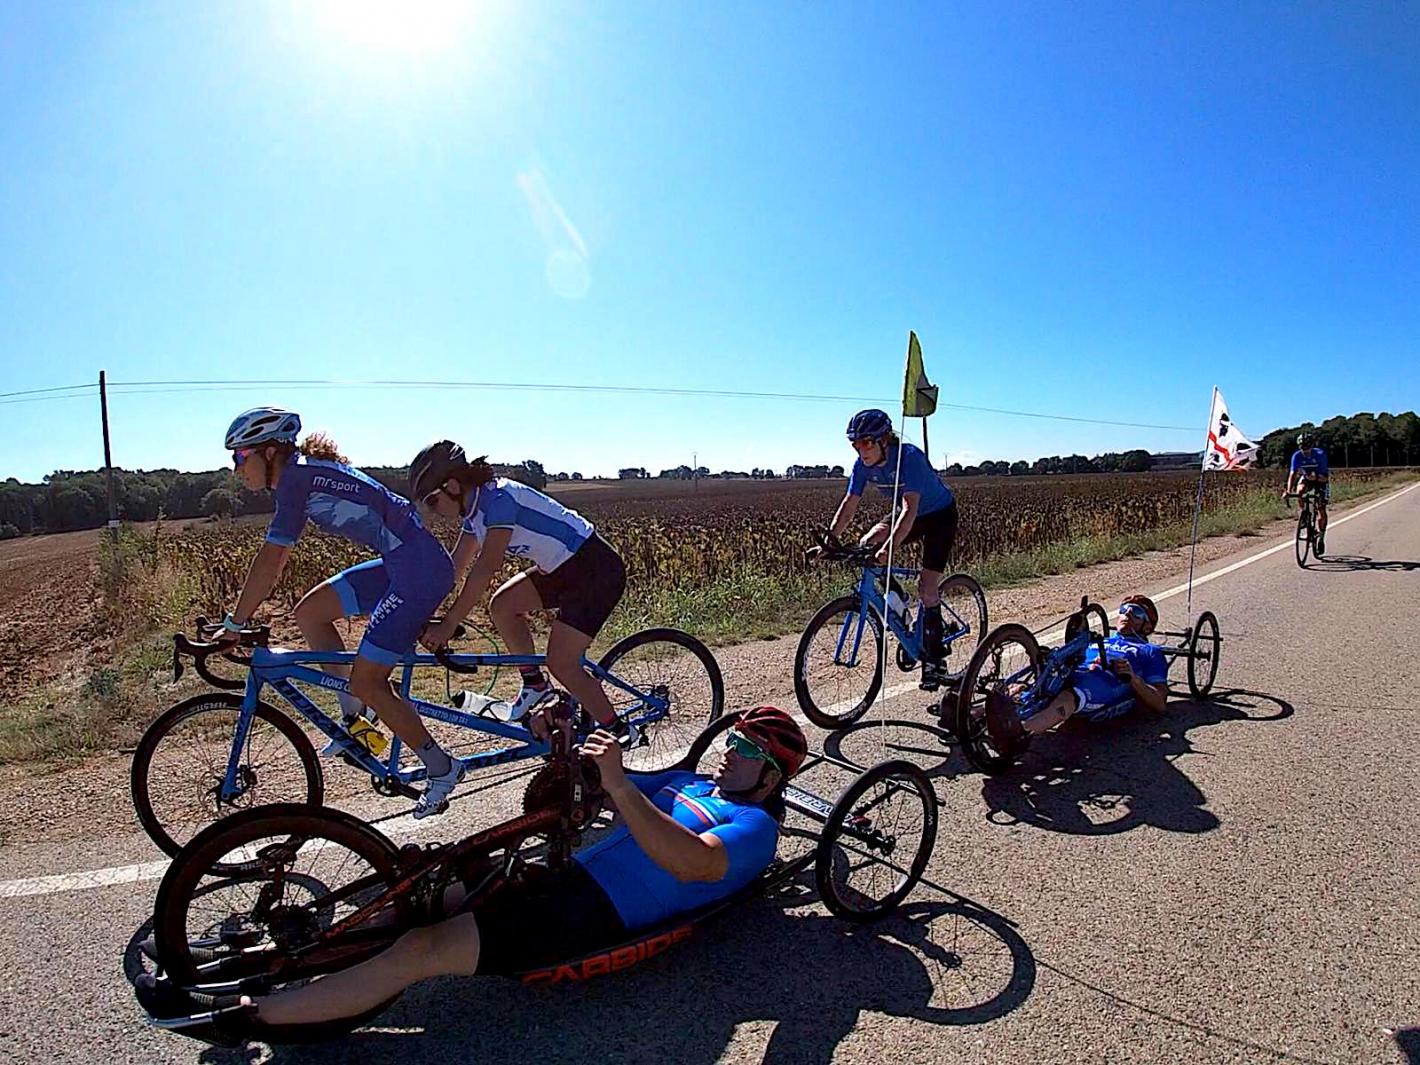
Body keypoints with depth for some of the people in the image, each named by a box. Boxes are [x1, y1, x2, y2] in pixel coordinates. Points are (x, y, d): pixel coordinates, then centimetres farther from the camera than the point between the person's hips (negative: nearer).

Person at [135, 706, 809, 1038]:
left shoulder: (753, 825, -5)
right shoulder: (691, 781, 22)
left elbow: (690, 862, -28)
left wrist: (618, 785, -36)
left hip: (589, 919, -8)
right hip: (564, 878, 8)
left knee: (420, 951, -18)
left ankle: (241, 1014, -12)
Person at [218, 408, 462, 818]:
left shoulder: (296, 476, -11)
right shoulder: (305, 472, 17)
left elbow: (269, 561, -13)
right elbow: (275, 561, 21)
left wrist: (234, 625, -4)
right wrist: (240, 617, 21)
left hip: (420, 568, -10)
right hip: (400, 564, 10)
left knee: (366, 681, -5)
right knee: (309, 611, 12)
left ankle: (442, 769, 7)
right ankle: (354, 721, 19)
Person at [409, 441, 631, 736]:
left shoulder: (499, 498, -22)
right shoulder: (476, 508, 6)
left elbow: (487, 567, -28)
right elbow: (454, 565, 11)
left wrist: (448, 625, -27)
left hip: (598, 570, -9)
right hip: (565, 568, 9)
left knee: (561, 663, -11)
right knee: (501, 606, 2)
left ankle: (617, 730, 7)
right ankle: (536, 685, 18)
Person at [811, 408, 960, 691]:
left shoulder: (909, 456, -33)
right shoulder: (864, 464, -15)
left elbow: (910, 507, -43)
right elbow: (849, 505, -13)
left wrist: (890, 546, -53)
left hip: (940, 515, -6)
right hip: (909, 514, 6)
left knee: (926, 587, -12)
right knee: (867, 545, -20)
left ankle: (932, 662, -2)